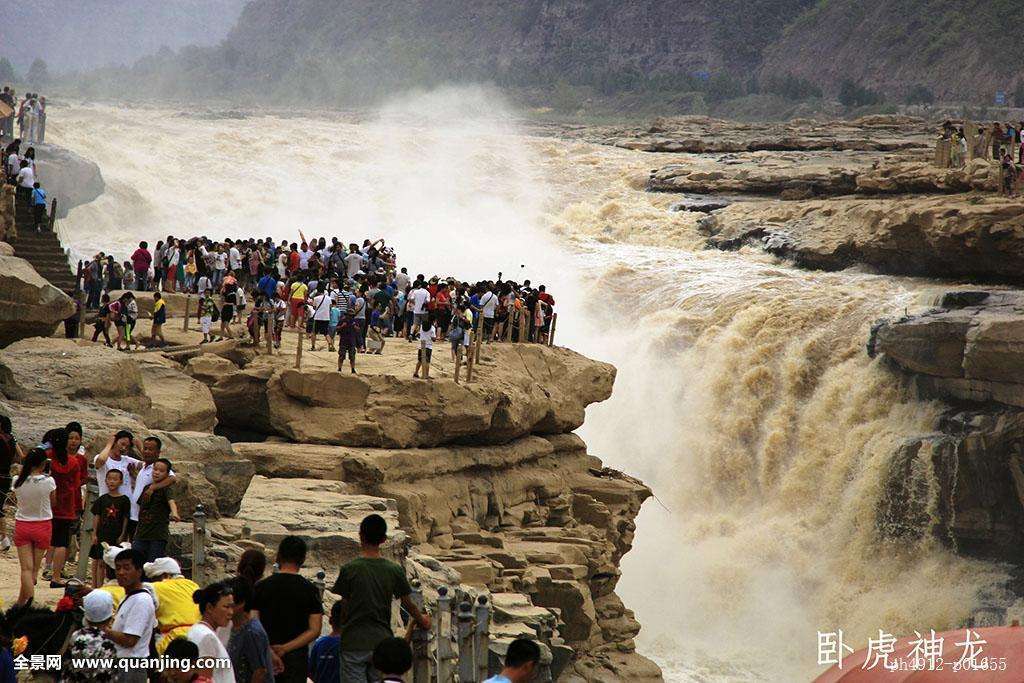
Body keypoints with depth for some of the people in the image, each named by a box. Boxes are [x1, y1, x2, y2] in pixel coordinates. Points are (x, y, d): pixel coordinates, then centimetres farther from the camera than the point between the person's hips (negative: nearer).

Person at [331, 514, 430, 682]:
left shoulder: (349, 569, -9)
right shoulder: (394, 570, -1)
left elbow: (345, 604, -1)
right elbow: (408, 603, 11)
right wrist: (422, 620, 30)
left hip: (353, 643, -3)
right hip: (382, 642, 3)